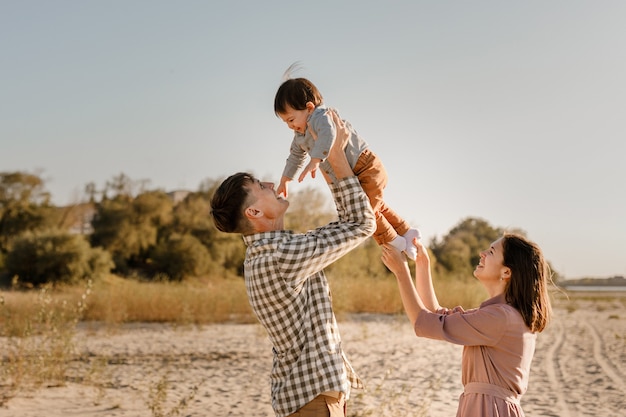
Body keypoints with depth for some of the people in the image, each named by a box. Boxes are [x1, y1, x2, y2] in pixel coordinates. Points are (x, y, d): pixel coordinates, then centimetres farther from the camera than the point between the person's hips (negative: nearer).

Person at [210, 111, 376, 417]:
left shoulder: (264, 251, 8)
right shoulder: (280, 257, -22)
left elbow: (344, 226, 17)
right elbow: (361, 223, -17)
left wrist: (326, 164, 14)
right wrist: (337, 156, -11)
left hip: (301, 388, 10)